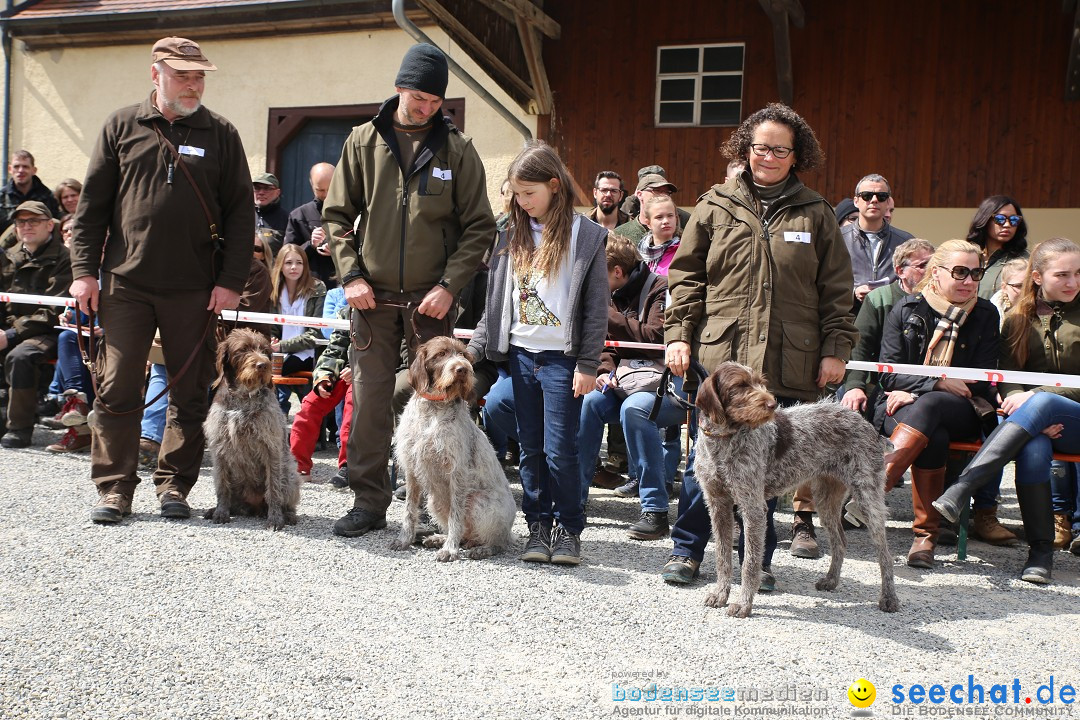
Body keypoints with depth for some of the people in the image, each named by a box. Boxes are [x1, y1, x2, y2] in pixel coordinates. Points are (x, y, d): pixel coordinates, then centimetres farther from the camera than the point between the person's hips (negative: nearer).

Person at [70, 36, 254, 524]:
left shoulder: (220, 135, 7)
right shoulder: (122, 127, 8)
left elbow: (241, 213, 4)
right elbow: (93, 204, 9)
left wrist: (231, 281, -4)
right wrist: (84, 269, 1)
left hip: (193, 290, 0)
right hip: (126, 283, 0)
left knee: (191, 394, 4)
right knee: (117, 390, 1)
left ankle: (174, 486, 16)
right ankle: (114, 488, 10)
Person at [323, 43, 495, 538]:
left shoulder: (457, 149, 1)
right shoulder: (364, 141, 5)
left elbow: (478, 228, 1)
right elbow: (337, 214, 8)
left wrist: (449, 285, -9)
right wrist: (351, 275, -4)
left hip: (431, 299, -1)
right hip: (372, 296, 1)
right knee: (369, 400, 3)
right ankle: (369, 501, 13)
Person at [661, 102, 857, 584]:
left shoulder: (816, 215, 9)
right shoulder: (716, 206, 8)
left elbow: (836, 290, 9)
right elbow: (686, 274, 9)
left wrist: (835, 350, 3)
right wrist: (678, 333, 1)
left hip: (787, 363, 1)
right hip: (720, 355, 0)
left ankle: (756, 558, 20)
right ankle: (687, 549, 16)